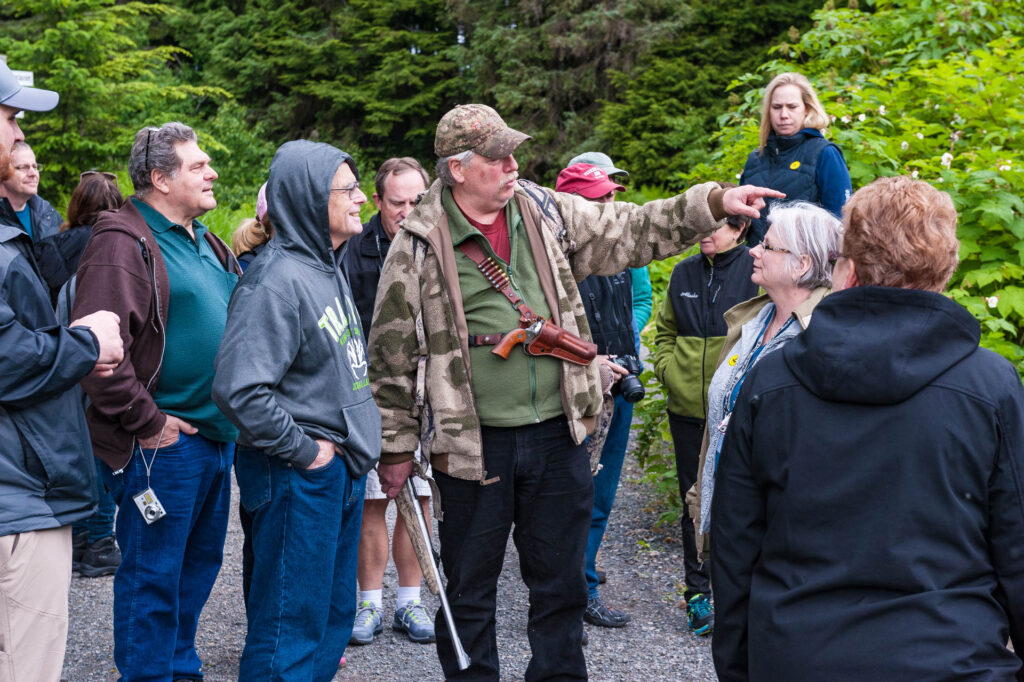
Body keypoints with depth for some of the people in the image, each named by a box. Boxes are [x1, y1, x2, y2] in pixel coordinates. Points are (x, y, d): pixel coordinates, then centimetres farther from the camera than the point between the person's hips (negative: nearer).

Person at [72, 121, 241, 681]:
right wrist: (146, 421, -18)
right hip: (164, 442, -9)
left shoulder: (205, 243, 15)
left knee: (200, 561, 19)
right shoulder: (123, 243, -14)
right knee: (153, 572, 1)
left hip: (216, 435, 9)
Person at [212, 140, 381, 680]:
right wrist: (301, 451, -19)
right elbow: (238, 387, -28)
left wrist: (358, 442, 14)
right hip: (297, 476, -9)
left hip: (342, 468, 9)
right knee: (293, 621, 0)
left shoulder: (329, 267, 11)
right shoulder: (279, 280, -19)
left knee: (334, 615, 19)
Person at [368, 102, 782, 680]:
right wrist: (396, 447, -1)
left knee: (560, 581, 15)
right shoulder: (420, 246, -6)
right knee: (470, 587, 11)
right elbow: (393, 354, -2)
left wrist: (715, 203, -1)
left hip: (557, 433, 3)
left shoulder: (546, 212, 4)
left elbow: (632, 231, 10)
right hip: (473, 444, -3)